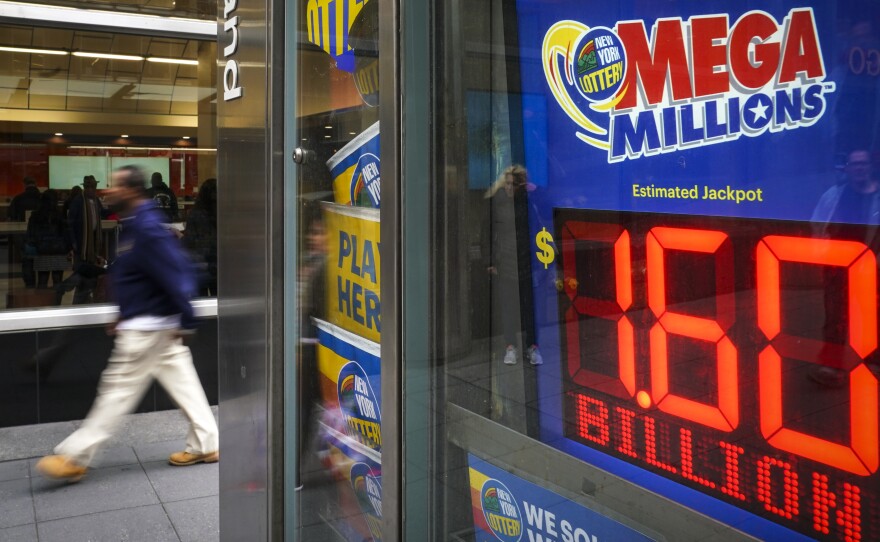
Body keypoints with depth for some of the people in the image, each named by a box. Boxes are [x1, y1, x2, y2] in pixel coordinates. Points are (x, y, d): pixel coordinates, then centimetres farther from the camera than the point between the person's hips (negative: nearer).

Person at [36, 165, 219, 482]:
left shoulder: (145, 229, -21)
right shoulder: (135, 225, 12)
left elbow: (174, 275, -24)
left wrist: (185, 321, -21)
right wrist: (126, 318, 19)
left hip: (148, 326, -10)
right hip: (150, 323, 10)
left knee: (118, 389, -1)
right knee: (181, 382, 12)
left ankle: (75, 458, 9)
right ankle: (207, 445, 18)